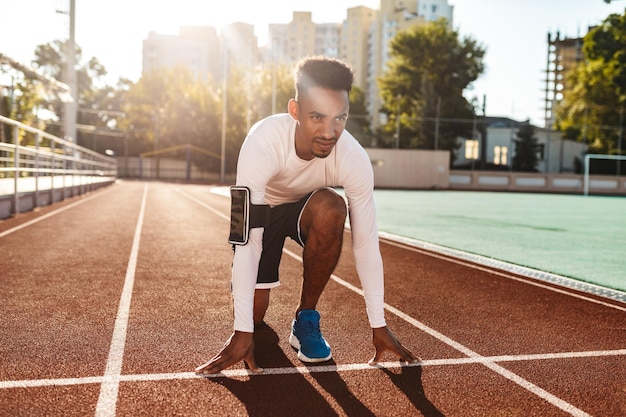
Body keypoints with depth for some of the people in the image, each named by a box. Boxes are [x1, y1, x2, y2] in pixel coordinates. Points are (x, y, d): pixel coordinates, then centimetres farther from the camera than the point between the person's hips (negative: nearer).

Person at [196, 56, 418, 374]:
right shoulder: (262, 143, -38)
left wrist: (379, 326, -20)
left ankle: (306, 318, -14)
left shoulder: (354, 160, -31)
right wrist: (242, 333, -38)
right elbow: (247, 241, -38)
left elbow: (366, 244, -23)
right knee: (255, 313, -14)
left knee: (331, 208, -35)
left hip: (308, 209, 1)